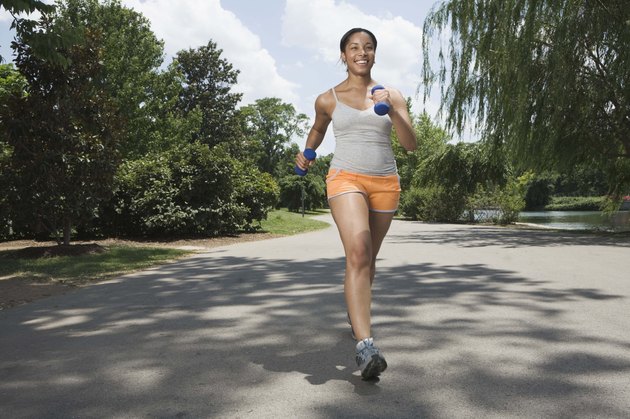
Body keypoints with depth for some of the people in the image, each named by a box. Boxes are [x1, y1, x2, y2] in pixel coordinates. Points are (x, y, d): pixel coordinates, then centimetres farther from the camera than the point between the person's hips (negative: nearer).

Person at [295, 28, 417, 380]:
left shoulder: (392, 96, 8)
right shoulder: (328, 99, 6)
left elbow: (411, 144, -2)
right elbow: (319, 128, 28)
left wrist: (391, 109, -14)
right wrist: (307, 154, 16)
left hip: (385, 183, 3)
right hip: (346, 178, -3)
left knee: (368, 258, 15)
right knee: (358, 253, -25)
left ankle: (355, 313, 43)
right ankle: (365, 345, -32)